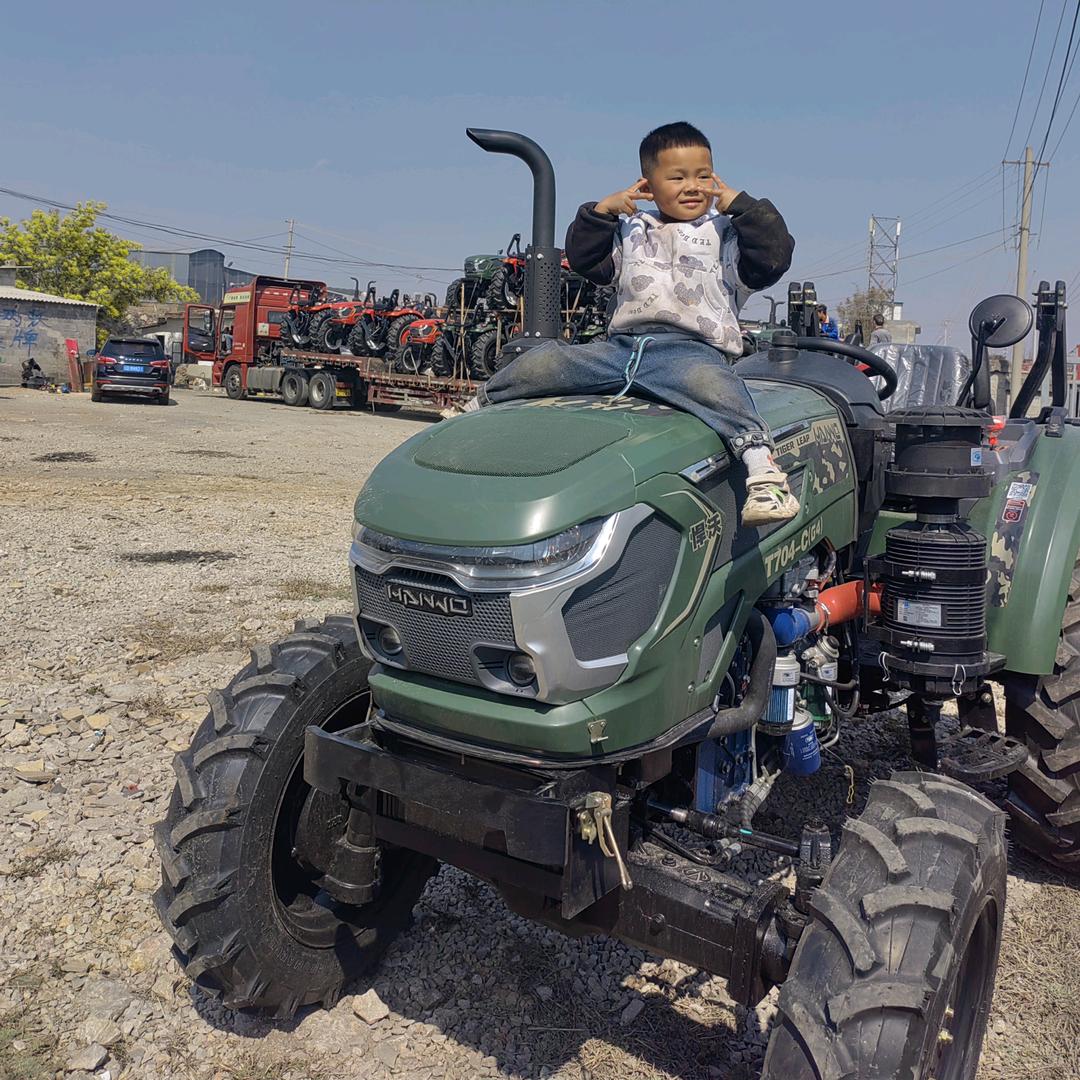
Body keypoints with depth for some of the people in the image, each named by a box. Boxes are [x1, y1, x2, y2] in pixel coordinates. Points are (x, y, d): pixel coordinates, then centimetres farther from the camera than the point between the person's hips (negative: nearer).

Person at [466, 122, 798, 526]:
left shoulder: (728, 232, 17)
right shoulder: (632, 229, 27)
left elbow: (774, 257, 4)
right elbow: (584, 260, 23)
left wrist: (741, 205, 3)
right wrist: (601, 211, 12)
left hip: (693, 349, -3)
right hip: (621, 346, 4)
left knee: (709, 382, -41)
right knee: (539, 363, -9)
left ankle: (761, 463, -49)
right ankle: (478, 408, 13)